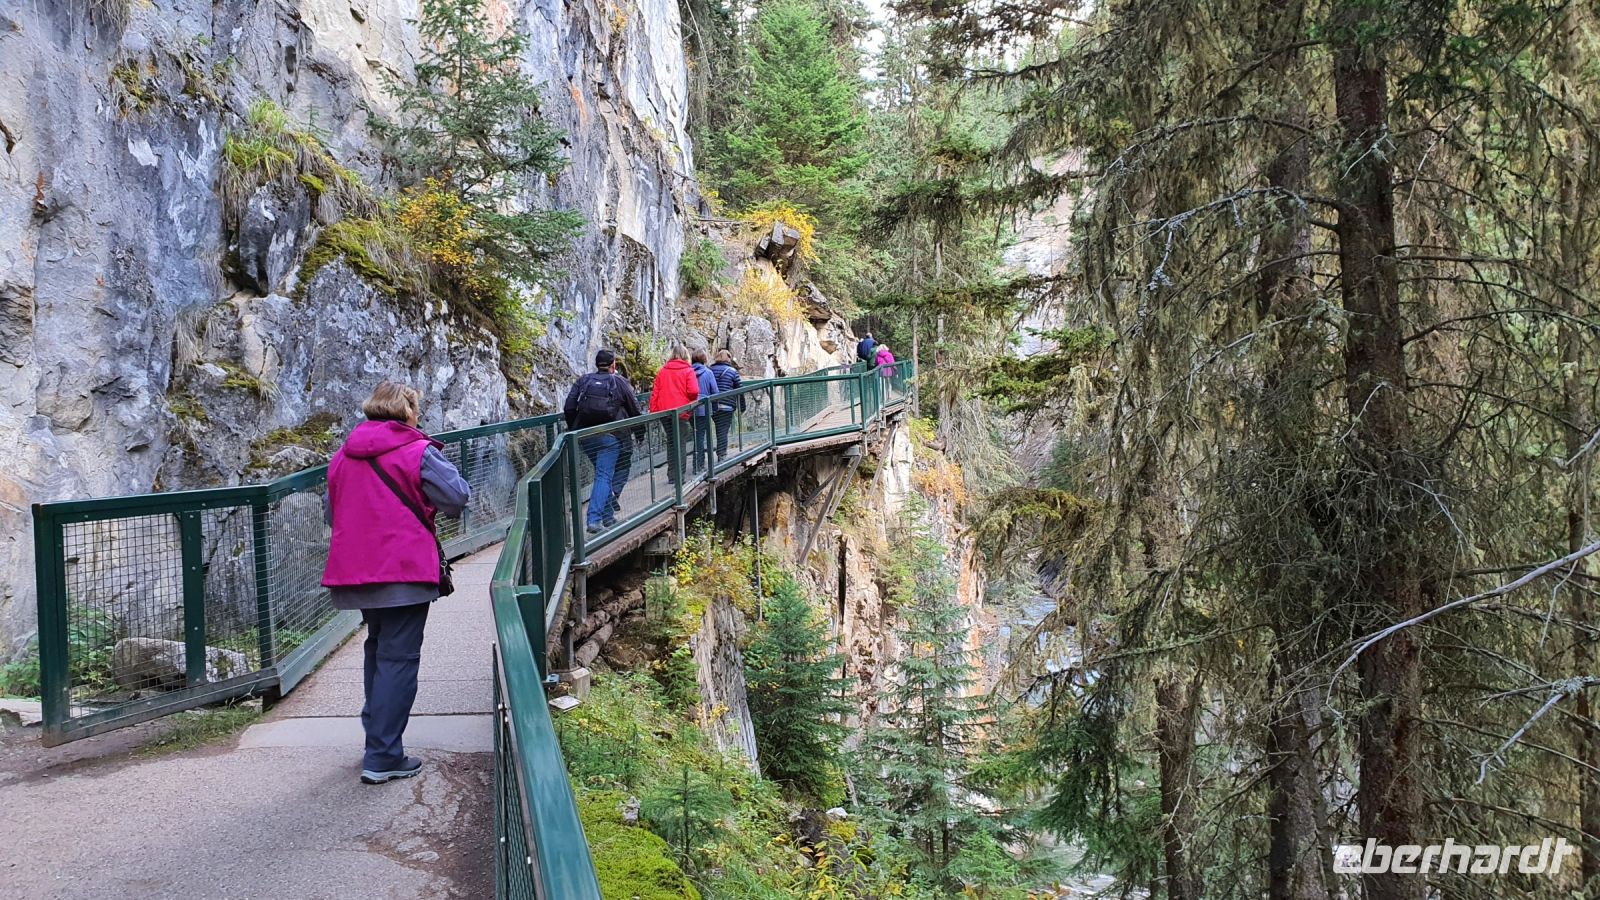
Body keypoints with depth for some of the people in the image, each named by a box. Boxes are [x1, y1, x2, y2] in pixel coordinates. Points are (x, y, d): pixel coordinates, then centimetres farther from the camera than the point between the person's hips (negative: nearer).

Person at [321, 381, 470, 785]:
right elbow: (457, 497, -12)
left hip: (355, 570, 7)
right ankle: (382, 758, -4)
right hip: (405, 570, -7)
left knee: (377, 647, 24)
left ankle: (376, 731, 34)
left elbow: (330, 510, 18)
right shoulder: (417, 452, -9)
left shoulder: (342, 456, 11)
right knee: (398, 657, -3)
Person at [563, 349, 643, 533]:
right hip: (610, 436, -4)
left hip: (585, 437, 4)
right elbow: (634, 410, 5)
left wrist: (573, 431, 15)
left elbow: (568, 409, 4)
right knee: (604, 476, -5)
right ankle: (593, 519, -17)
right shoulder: (620, 382, 2)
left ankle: (608, 516, 21)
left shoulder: (582, 381, 10)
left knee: (602, 474, 19)